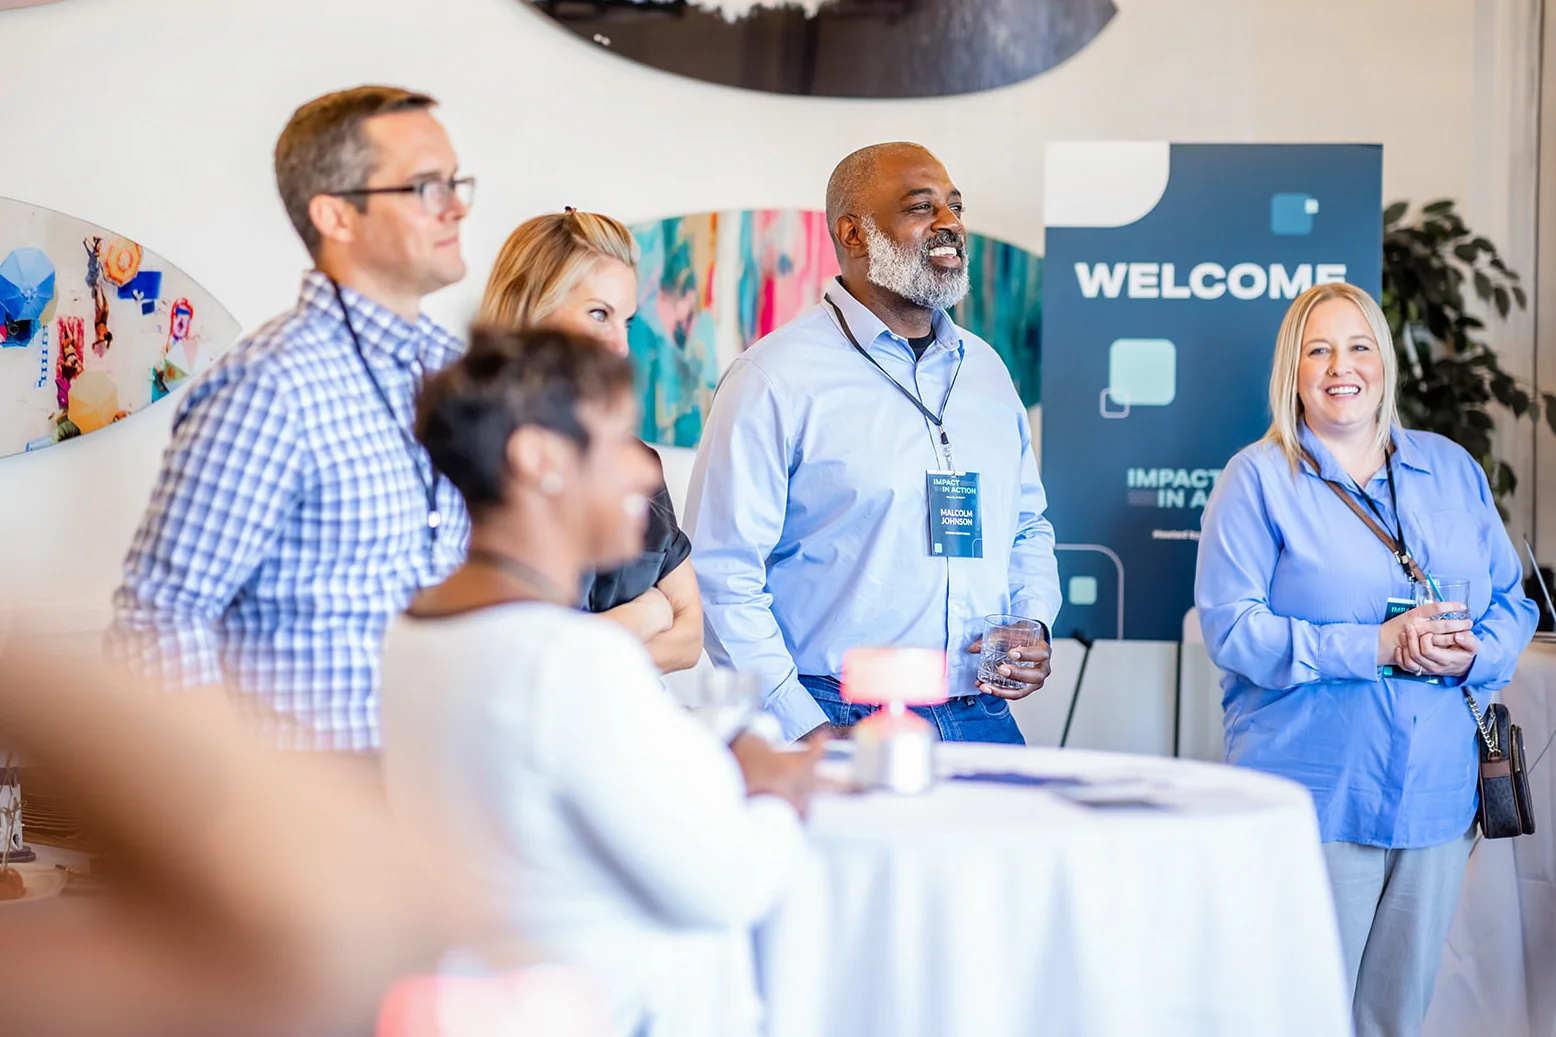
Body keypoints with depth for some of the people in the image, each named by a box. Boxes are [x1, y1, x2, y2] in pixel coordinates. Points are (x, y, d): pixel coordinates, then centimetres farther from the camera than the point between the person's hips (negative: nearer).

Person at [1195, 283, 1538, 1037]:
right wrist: (1375, 648, -19)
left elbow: (1513, 603, 14)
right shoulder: (1258, 480, -1)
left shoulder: (1452, 471, 13)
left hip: (1435, 798, 5)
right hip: (1312, 799, -5)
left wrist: (1470, 655, -9)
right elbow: (1230, 627, -11)